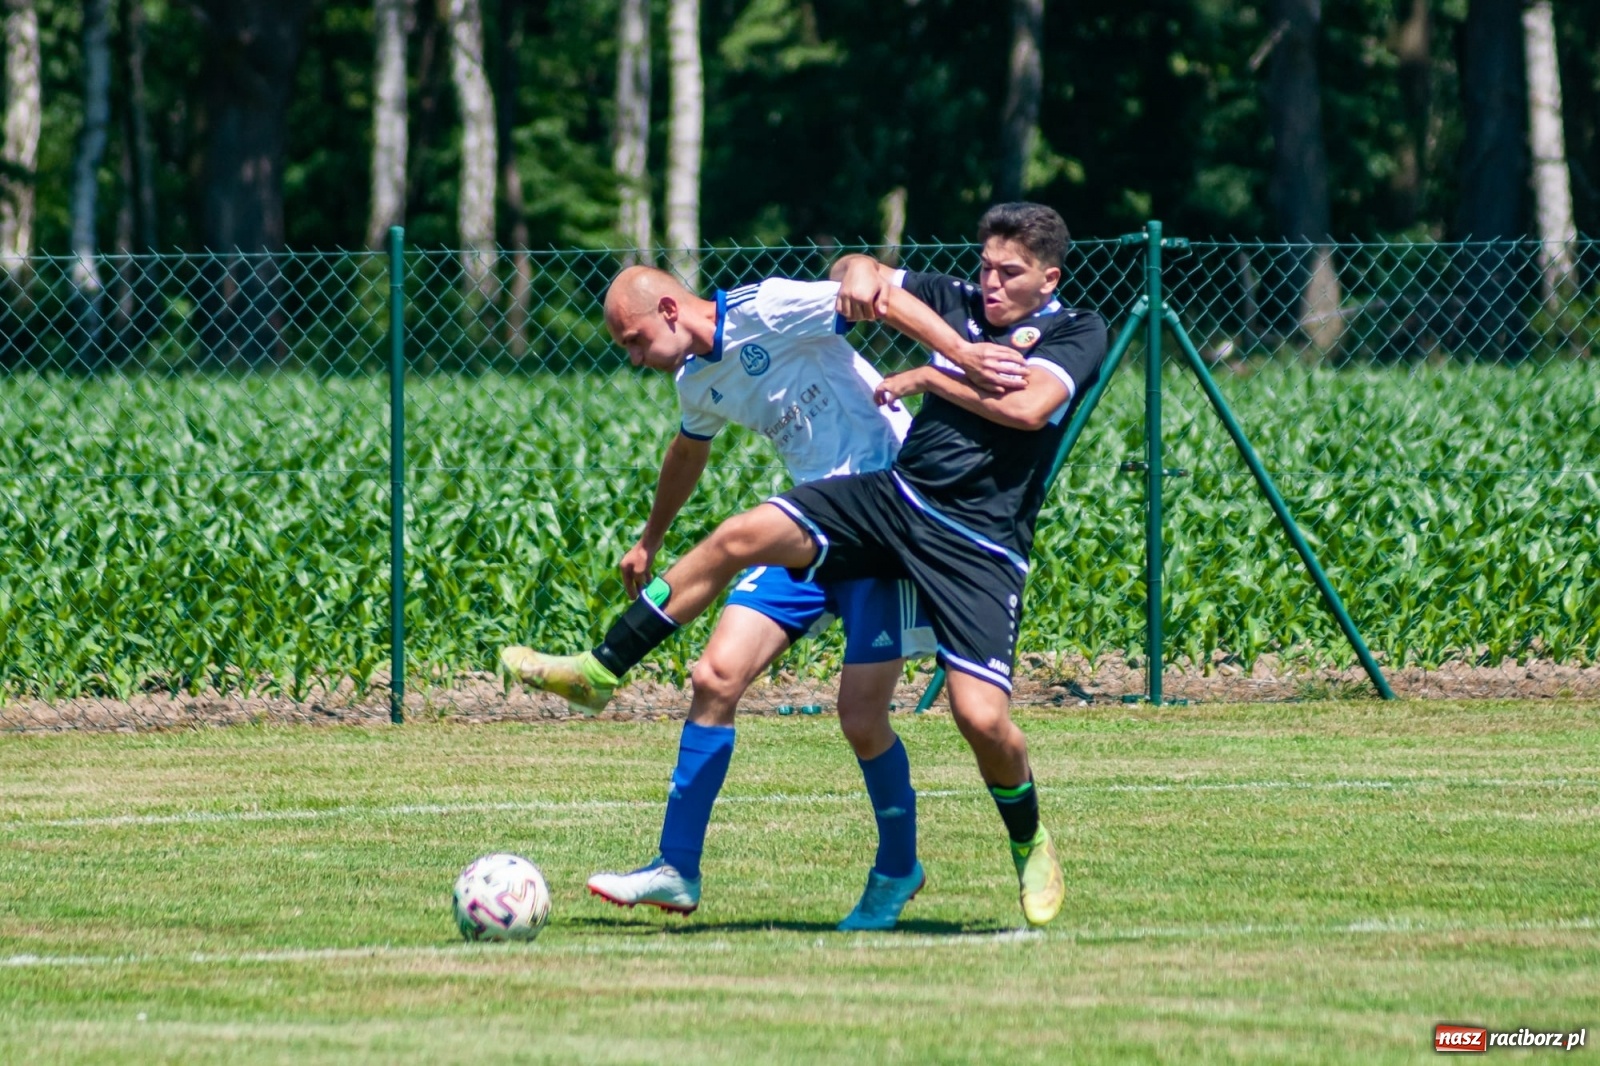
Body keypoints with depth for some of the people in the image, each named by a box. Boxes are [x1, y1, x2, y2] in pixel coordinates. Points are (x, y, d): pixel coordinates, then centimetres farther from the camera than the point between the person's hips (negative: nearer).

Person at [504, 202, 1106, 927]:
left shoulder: (1078, 335, -2)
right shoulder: (959, 302, 11)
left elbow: (1027, 406, -20)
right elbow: (860, 280, 21)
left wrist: (928, 377, -9)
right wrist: (858, 273, -4)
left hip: (979, 546, -5)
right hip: (895, 495, 5)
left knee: (981, 718, -16)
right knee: (741, 537, -12)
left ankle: (1029, 843, 17)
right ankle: (599, 670, -1)